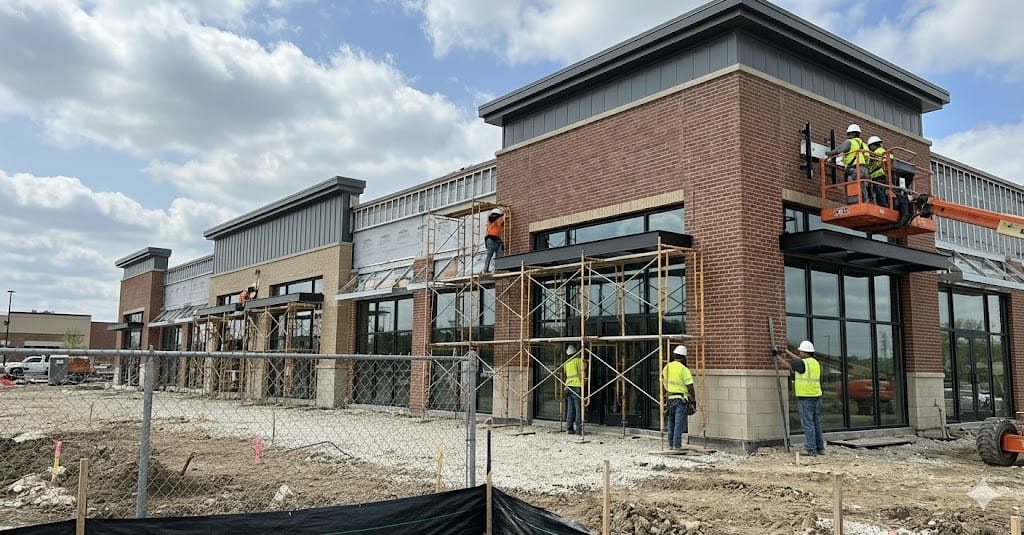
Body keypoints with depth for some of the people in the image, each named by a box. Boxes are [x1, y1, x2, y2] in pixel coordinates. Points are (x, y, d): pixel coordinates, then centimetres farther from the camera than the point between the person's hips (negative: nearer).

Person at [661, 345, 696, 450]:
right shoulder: (684, 369, -11)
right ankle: (677, 445, -2)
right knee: (679, 422, -2)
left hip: (669, 397, 6)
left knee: (671, 422, 14)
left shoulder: (666, 367, 7)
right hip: (680, 398, -6)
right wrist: (693, 400, -4)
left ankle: (671, 444, 19)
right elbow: (690, 386, -12)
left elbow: (662, 382, 14)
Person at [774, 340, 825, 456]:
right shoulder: (815, 362, 12)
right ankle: (820, 448, 17)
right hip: (816, 397, 8)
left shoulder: (802, 363, -13)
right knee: (817, 424, 13)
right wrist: (788, 352, 36)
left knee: (808, 424, -5)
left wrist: (778, 355, 12)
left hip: (805, 398, -8)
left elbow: (784, 364, -4)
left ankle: (811, 450, -4)